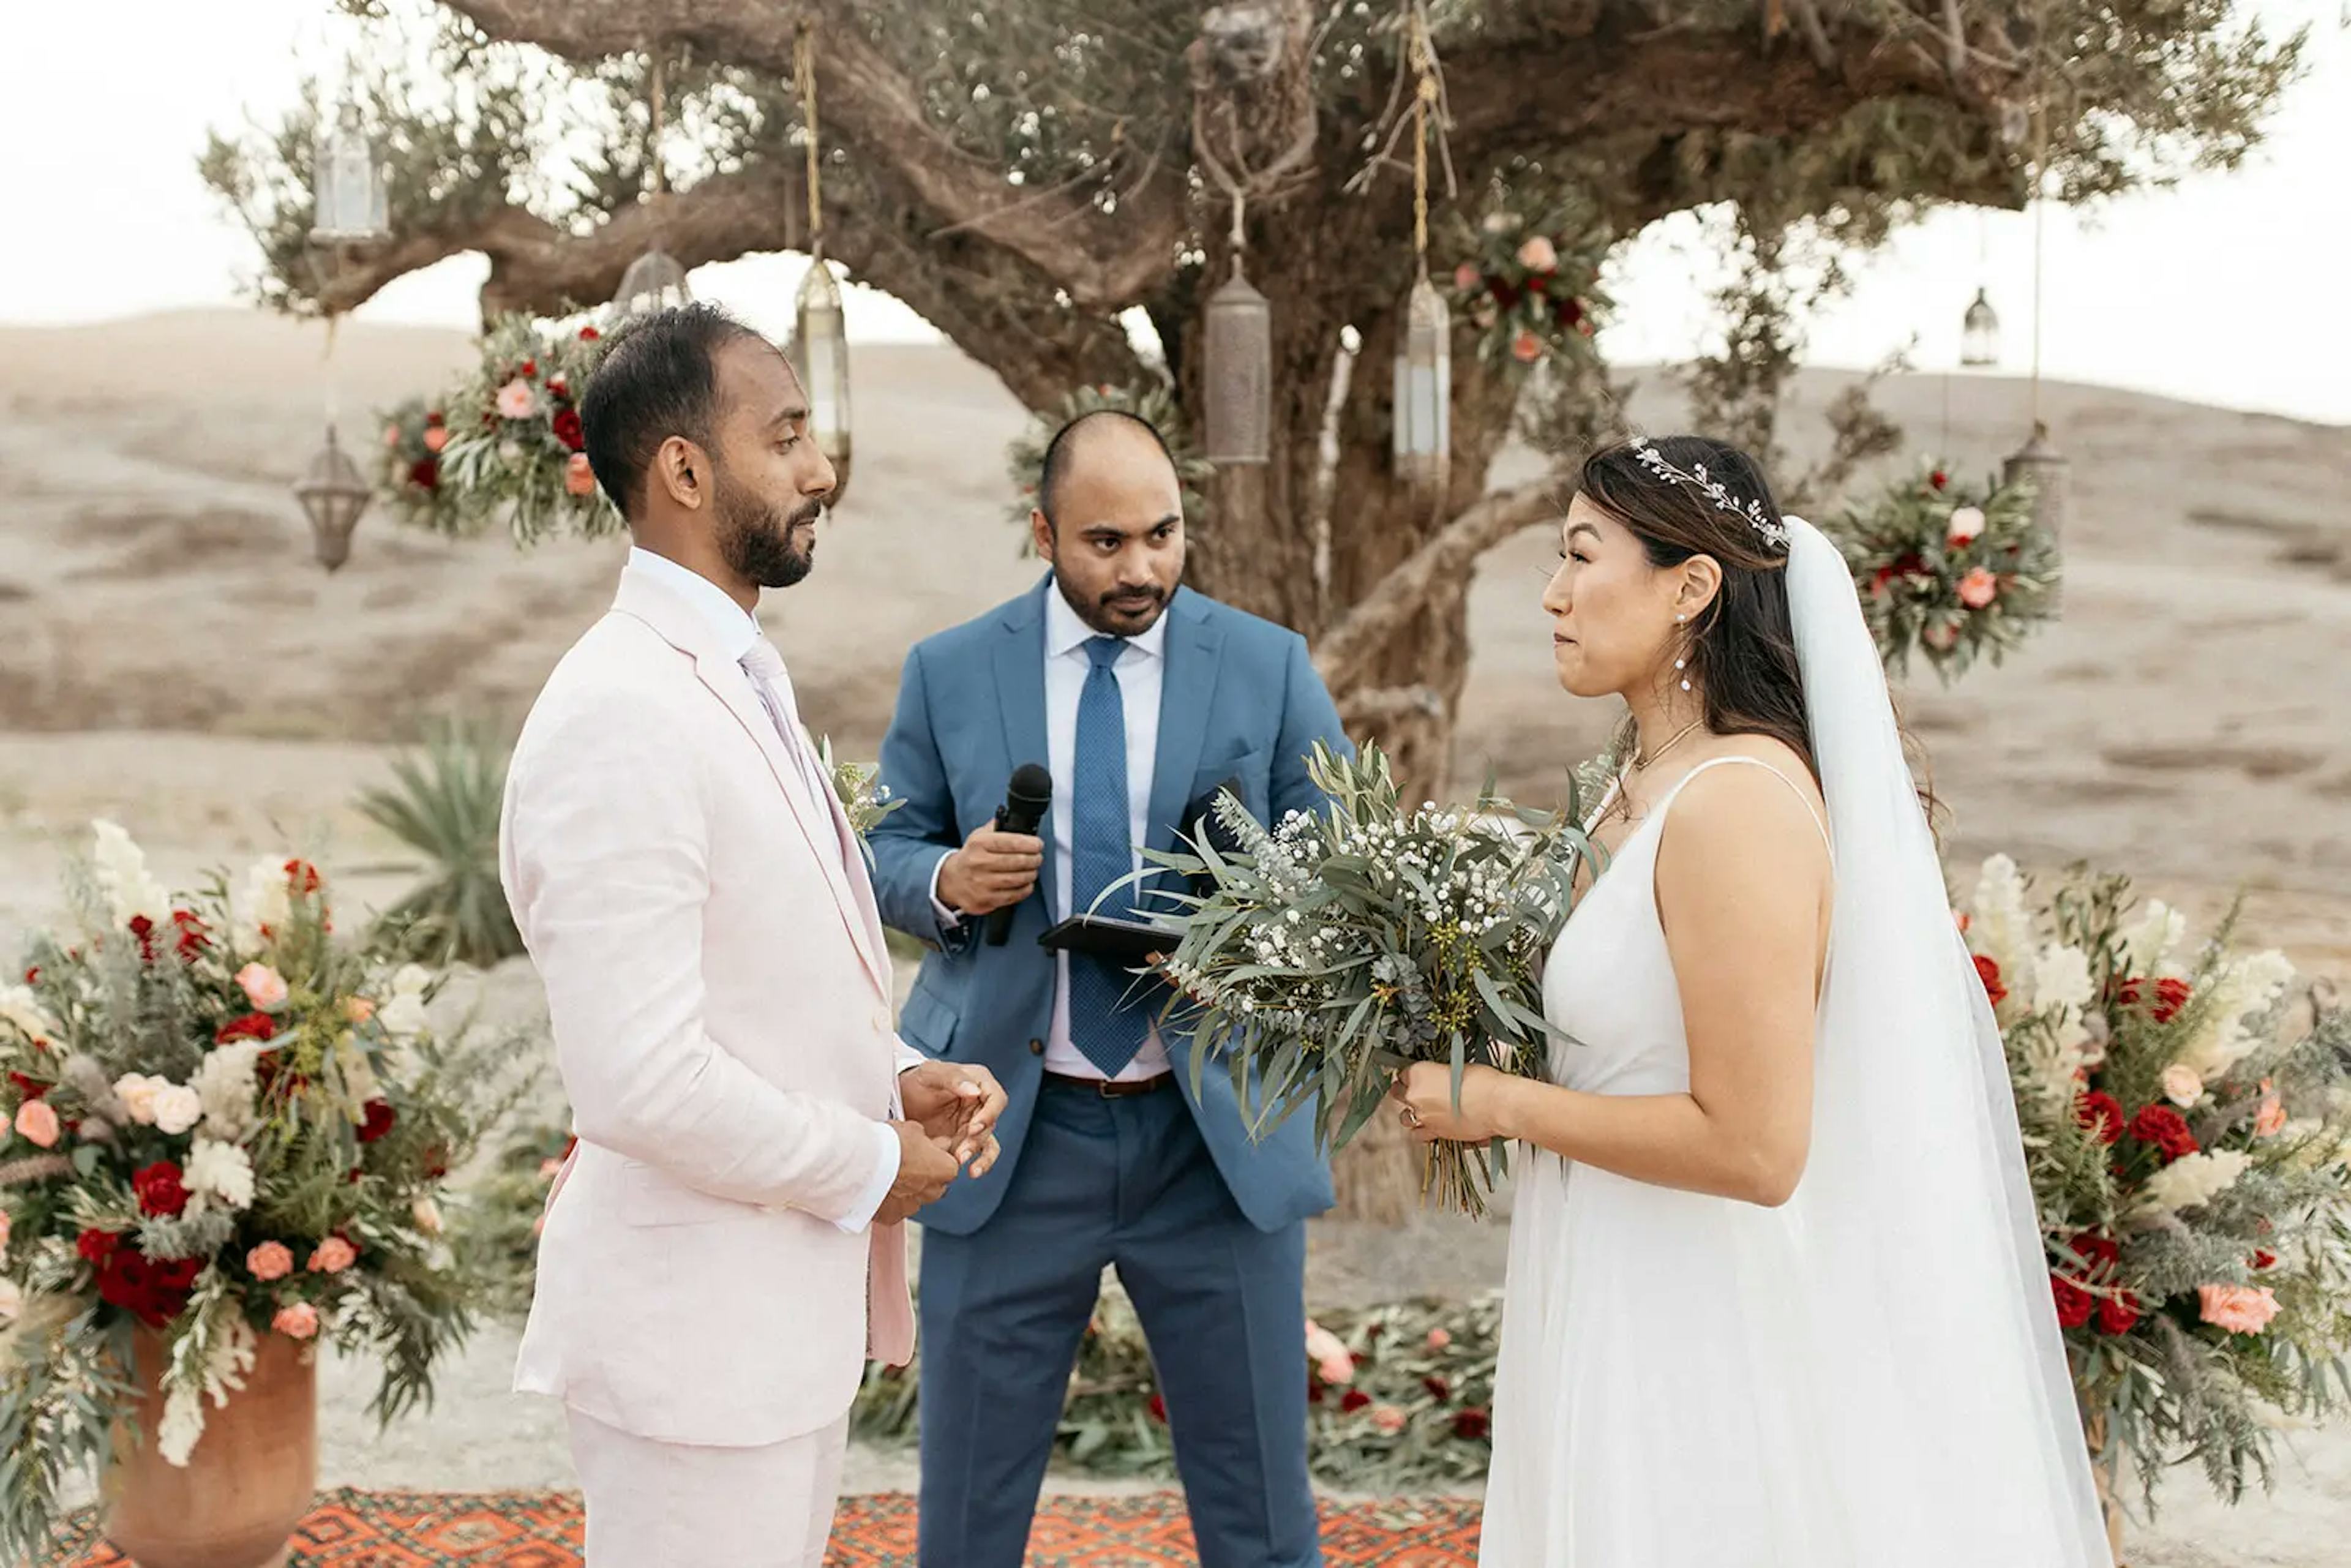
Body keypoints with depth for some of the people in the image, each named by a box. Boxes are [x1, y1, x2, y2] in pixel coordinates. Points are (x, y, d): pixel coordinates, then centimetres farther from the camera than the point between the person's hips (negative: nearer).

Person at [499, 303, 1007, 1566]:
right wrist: (868, 1167, -14)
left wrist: (896, 1082, 3)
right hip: (698, 1327, -9)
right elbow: (638, 1076, -27)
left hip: (789, 1306, 9)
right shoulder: (618, 717, -21)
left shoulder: (738, 679, 12)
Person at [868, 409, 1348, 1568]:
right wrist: (946, 882, -14)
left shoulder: (1269, 667, 1)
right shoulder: (948, 674, 2)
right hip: (1012, 1141, 0)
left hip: (1219, 1135, 0)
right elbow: (887, 852, 9)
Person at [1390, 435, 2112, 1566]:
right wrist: (1476, 1066, 6)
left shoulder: (1737, 802, -22)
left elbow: (1751, 1146, -25)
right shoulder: (1646, 780, 6)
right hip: (1634, 1304, 9)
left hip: (1705, 1338, -9)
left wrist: (1497, 1105, -16)